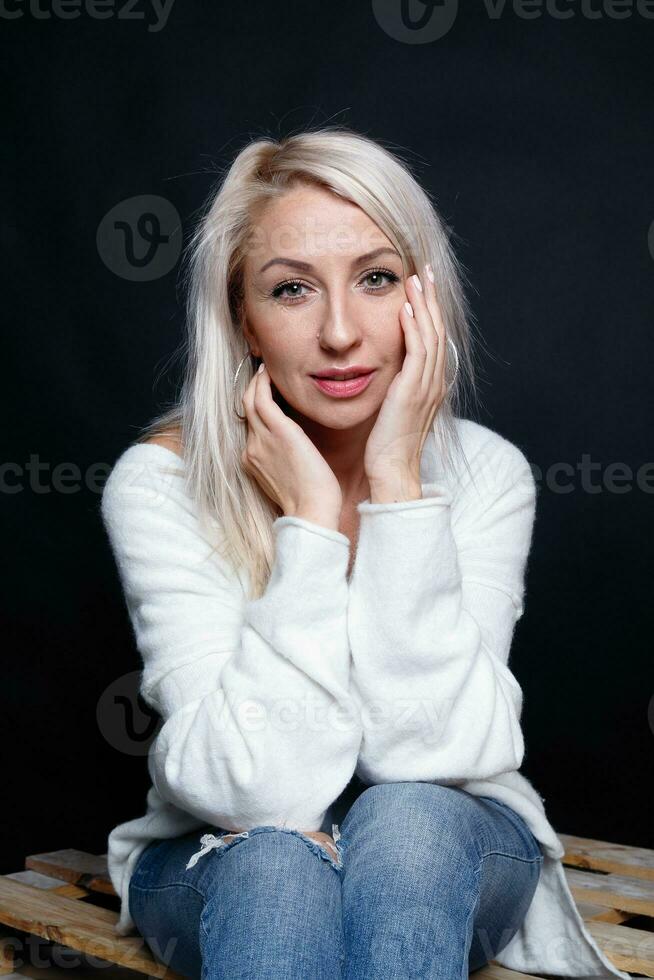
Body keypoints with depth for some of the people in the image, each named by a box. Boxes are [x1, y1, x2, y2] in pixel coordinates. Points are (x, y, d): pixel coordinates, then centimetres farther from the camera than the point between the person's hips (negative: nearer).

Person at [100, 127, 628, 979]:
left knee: (405, 821, -33)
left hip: (449, 855, 2)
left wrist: (397, 486, -27)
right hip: (223, 868, -1)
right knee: (274, 859, -35)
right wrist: (309, 518, -28)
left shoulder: (485, 472, -13)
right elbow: (258, 787, -27)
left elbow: (426, 753, -24)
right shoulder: (160, 484, -18)